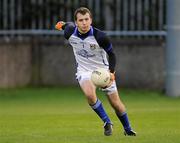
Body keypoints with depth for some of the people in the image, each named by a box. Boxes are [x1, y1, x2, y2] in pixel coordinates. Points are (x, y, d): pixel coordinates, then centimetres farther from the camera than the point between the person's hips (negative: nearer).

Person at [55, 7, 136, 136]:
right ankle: (107, 123, -11)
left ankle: (128, 129, 30)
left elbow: (111, 54, -10)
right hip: (84, 71, 1)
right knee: (89, 94, -30)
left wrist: (111, 72, -20)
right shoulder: (70, 33, -15)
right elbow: (70, 25, 11)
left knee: (115, 103, 4)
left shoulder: (100, 36, -23)